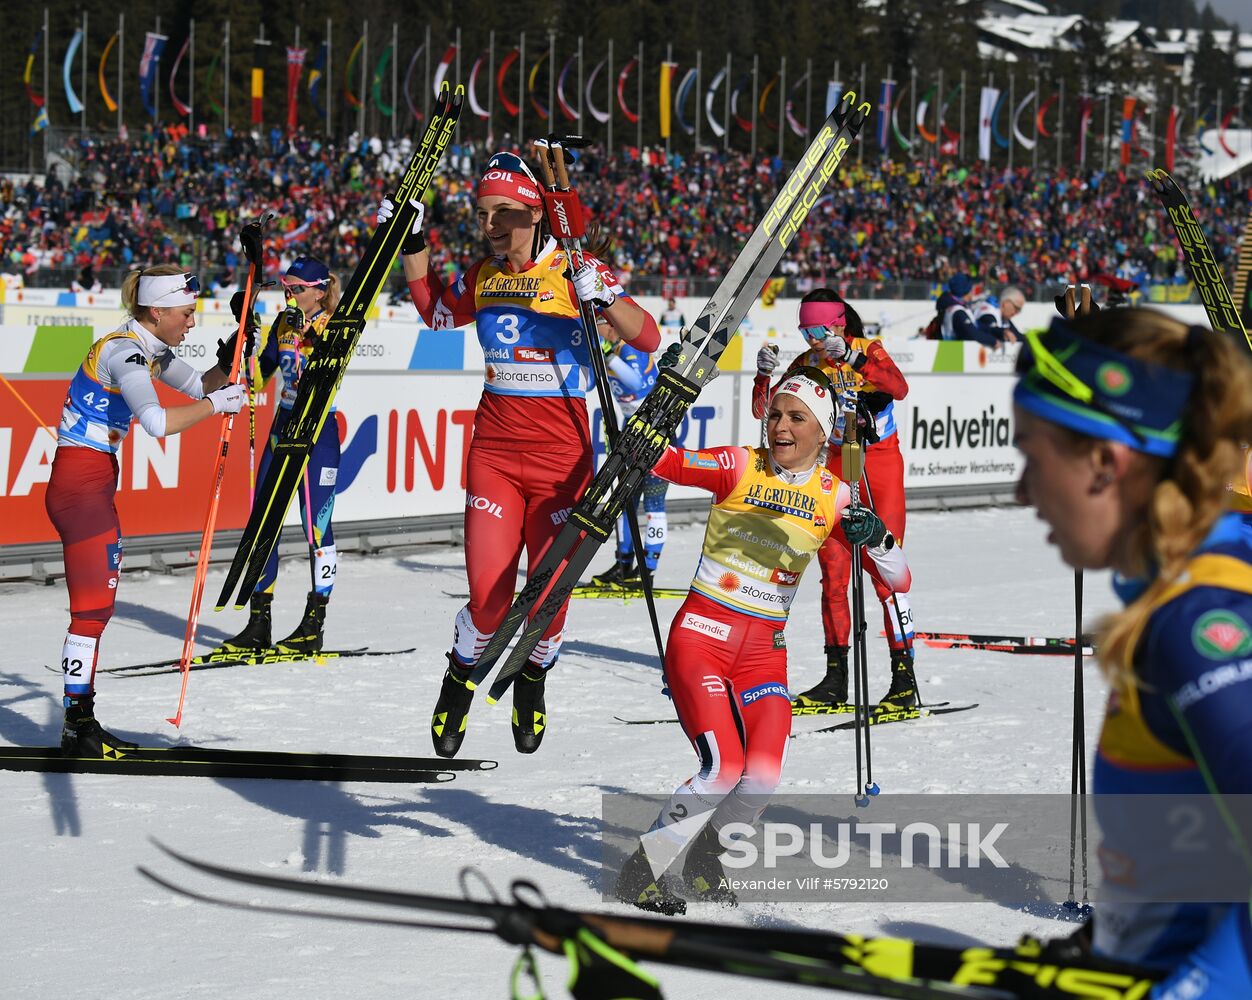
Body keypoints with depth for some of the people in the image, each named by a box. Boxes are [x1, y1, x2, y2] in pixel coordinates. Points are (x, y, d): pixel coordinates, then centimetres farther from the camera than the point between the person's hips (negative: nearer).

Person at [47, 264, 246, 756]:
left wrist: (228, 361, 2)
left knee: (99, 605, 9)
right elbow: (157, 422, -31)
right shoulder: (122, 350, -18)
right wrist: (217, 404, -21)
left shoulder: (149, 349, 11)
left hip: (96, 487, 10)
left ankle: (82, 722, 12)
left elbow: (199, 386, 21)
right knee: (92, 607, -8)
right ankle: (77, 729, -6)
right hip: (79, 487, -10)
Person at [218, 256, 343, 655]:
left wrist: (308, 333, -32)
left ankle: (314, 626, 2)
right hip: (282, 427, 7)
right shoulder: (284, 323, 9)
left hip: (319, 431, -7)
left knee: (317, 526, -5)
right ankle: (259, 624, 9)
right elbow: (260, 376, 10)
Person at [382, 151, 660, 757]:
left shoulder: (576, 271, -7)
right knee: (489, 594, -8)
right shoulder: (484, 276, 7)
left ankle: (532, 683, 30)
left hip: (561, 454, -3)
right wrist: (411, 246, 20)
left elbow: (648, 340, -13)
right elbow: (436, 312, 29)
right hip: (494, 447, 3)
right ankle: (460, 680, 21)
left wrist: (603, 297, -29)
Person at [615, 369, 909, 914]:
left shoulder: (834, 497, 3)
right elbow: (659, 459, -17)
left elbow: (898, 580, 1)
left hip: (764, 652, 3)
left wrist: (877, 539, -18)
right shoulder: (739, 467, -4)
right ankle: (641, 868, -2)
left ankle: (704, 855, 15)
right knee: (724, 769, -21)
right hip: (702, 635, -3)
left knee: (763, 778, -15)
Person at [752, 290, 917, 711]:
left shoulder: (869, 350, -10)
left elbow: (899, 389, -30)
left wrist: (851, 358, -39)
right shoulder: (808, 364, 1)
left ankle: (904, 674, -8)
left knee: (883, 566, -11)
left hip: (881, 463, -5)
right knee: (832, 566, 2)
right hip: (839, 463, 5)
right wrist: (763, 374, -22)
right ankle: (836, 678, 8)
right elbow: (765, 411, -4)